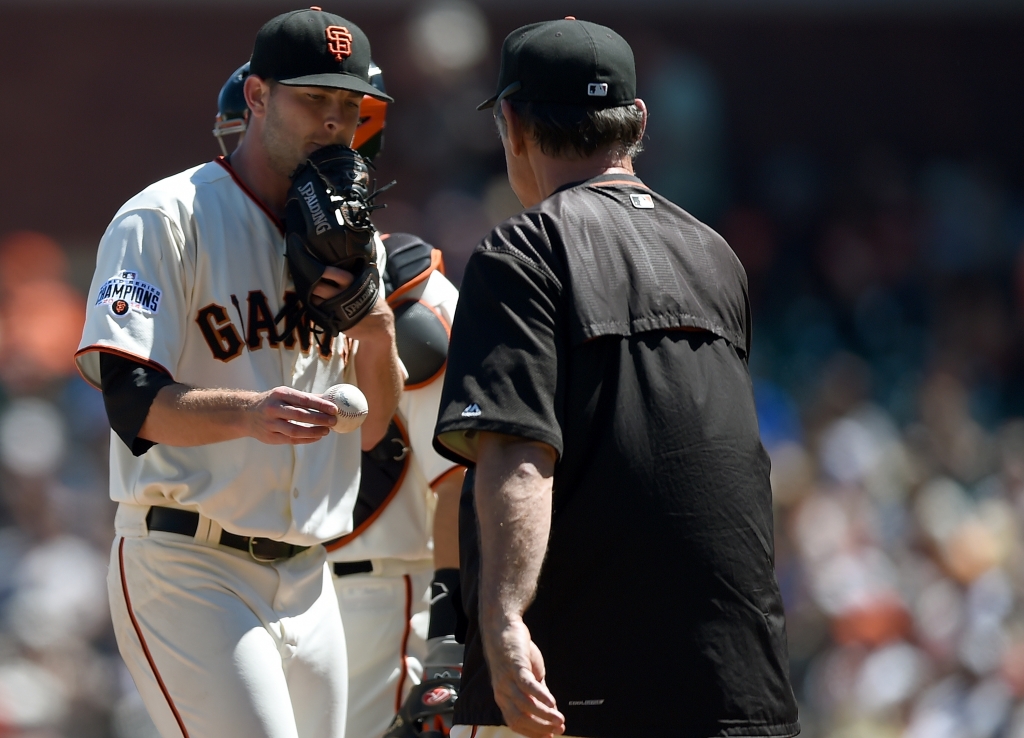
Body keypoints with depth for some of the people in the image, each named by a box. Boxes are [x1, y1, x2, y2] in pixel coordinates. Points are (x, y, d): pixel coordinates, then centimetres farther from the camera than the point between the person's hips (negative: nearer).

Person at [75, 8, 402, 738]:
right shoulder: (166, 219, -7)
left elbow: (370, 428, 14)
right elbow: (133, 403, -17)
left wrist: (377, 333, -5)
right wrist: (249, 413, -35)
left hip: (307, 580, 7)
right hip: (188, 573, -7)